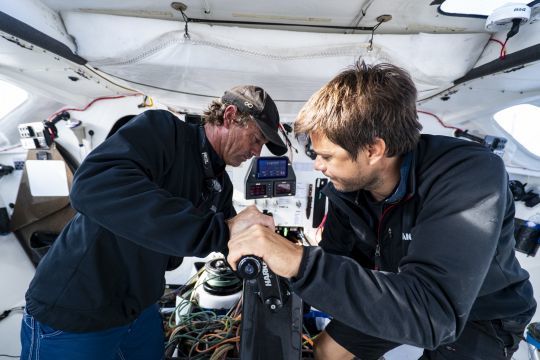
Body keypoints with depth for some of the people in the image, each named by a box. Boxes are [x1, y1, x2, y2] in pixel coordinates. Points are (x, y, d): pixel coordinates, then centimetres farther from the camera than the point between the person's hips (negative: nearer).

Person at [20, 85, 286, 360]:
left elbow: (235, 243, 12)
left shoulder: (221, 184, 1)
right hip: (73, 312, -6)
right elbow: (91, 186, -39)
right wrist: (220, 229, -41)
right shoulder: (162, 129, -21)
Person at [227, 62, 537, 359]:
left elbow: (433, 313, -46)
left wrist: (301, 263, -54)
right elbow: (336, 258, -7)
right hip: (399, 296, 5)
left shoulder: (472, 175, -37)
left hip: (482, 316, -4)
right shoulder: (346, 186, -19)